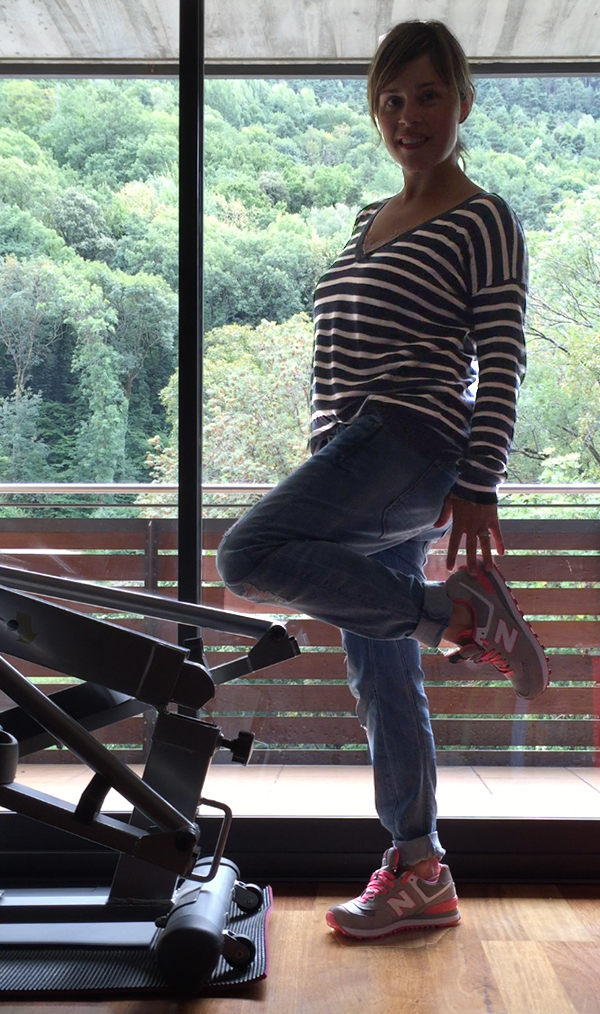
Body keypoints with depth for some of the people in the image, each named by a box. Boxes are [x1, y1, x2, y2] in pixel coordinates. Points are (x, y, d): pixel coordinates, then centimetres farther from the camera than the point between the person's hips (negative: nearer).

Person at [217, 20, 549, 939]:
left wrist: (478, 486, -18)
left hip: (415, 445, -8)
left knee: (248, 556, -25)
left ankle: (462, 609, -13)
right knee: (378, 672, 7)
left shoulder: (484, 222, -1)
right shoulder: (369, 222, 22)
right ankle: (420, 876, 16)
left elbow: (501, 363, -9)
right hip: (358, 460, 8)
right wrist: (322, 472, 20)